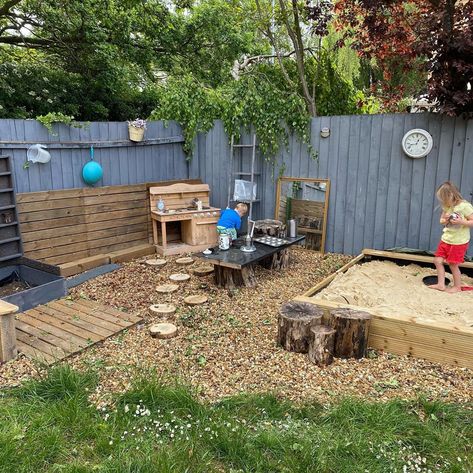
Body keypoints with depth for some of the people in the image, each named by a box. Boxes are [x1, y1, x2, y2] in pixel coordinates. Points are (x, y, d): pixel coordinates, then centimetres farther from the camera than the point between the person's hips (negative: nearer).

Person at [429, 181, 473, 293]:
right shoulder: (446, 207, 4)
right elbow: (441, 221, 13)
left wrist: (461, 222, -28)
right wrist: (445, 220, -9)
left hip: (459, 241, -7)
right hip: (446, 239, 7)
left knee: (453, 264, 2)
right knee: (438, 261, 4)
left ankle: (457, 286, 21)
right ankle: (441, 284, 14)